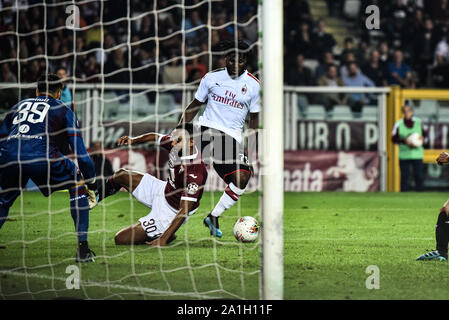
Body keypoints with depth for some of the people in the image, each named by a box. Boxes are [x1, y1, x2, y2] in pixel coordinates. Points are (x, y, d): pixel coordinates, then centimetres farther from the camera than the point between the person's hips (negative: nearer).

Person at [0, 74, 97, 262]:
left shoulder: (18, 106, 35)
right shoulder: (63, 110, 24)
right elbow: (80, 152, 16)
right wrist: (91, 185, 23)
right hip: (42, 156, -3)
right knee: (78, 183, 20)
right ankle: (82, 248, 11)